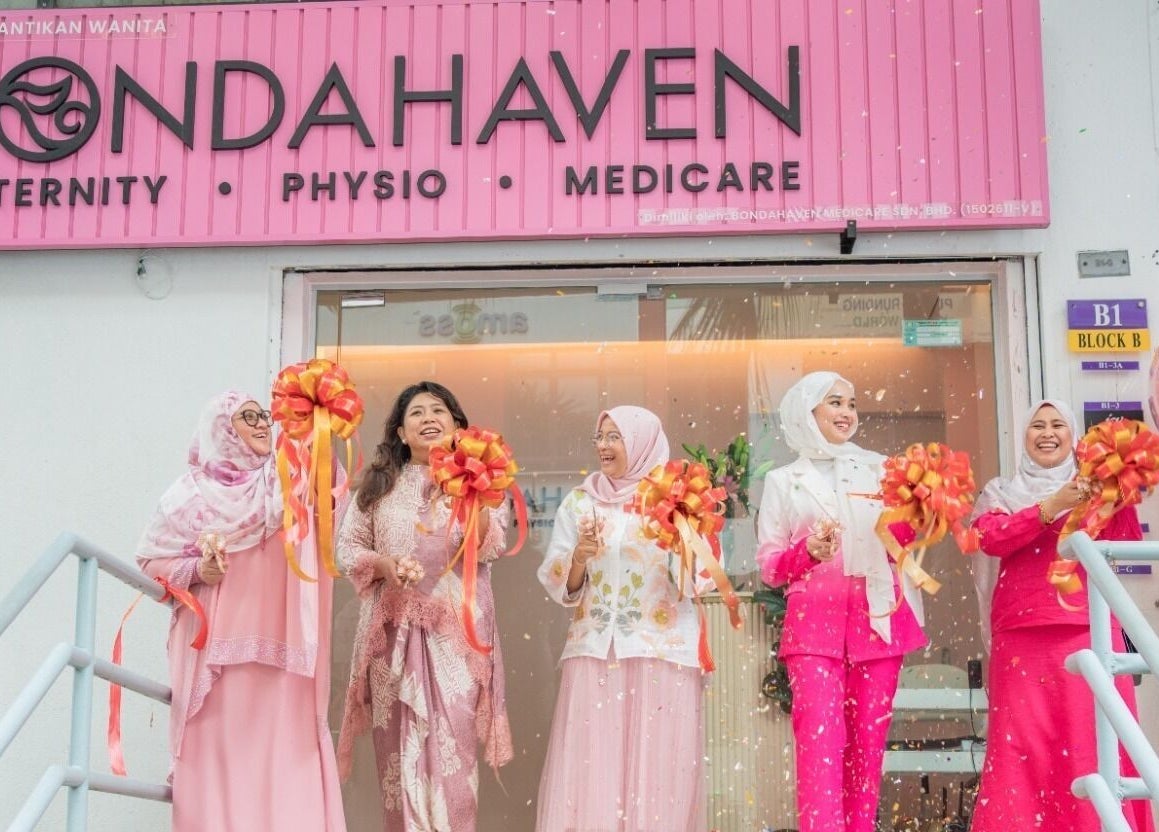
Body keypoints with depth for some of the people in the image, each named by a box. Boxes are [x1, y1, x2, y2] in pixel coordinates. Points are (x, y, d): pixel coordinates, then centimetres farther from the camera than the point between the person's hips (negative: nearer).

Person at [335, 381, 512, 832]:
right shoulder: (379, 483, 11)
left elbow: (492, 547, -8)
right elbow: (346, 545, 8)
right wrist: (383, 563, -11)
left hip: (457, 629, -2)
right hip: (393, 630, 2)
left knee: (452, 745, -6)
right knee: (397, 746, 4)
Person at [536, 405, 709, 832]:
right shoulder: (579, 501, 9)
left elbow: (700, 581, -2)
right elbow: (557, 585, 7)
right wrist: (578, 558, -11)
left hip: (663, 652, -2)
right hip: (595, 652, 2)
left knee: (658, 769, 0)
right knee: (590, 768, 1)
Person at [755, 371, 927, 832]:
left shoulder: (878, 467, 14)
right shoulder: (783, 481, 10)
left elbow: (904, 541, 11)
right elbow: (769, 567, 6)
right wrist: (808, 551, -13)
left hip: (878, 618, 2)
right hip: (814, 621, -2)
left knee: (867, 743, 2)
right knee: (820, 743, -14)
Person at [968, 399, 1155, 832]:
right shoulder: (1002, 490, 13)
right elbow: (990, 538, -7)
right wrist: (1052, 506, -17)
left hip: (1089, 628, 1)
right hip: (1022, 631, -1)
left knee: (1092, 736, -6)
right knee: (1023, 739, -5)